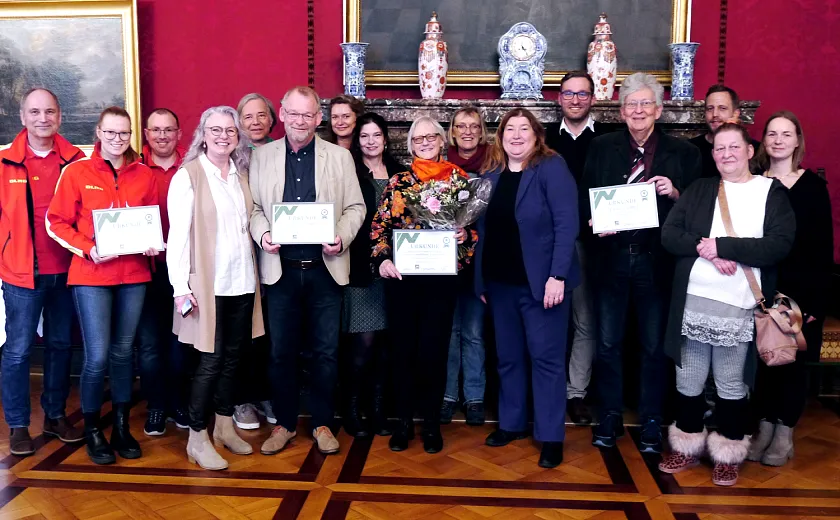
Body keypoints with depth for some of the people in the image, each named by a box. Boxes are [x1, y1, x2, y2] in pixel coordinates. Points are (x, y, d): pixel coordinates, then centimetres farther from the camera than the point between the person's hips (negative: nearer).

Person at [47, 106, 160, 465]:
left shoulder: (144, 175, 5)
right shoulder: (77, 172, -2)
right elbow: (56, 222, -2)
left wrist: (152, 245, -5)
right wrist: (88, 249, -15)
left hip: (134, 275, 3)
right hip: (91, 276, -3)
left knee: (122, 352, 11)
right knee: (97, 356, -4)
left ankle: (121, 428, 24)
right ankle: (92, 431, 15)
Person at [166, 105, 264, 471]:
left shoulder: (241, 175, 11)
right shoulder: (188, 176, -7)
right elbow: (178, 234, -10)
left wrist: (255, 275, 8)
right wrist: (181, 287, -15)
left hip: (242, 283, 6)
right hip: (208, 285, -6)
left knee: (232, 357, 13)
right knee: (211, 361, -2)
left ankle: (225, 427, 28)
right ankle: (197, 438, 12)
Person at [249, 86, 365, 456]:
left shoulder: (340, 156, 5)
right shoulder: (261, 157, 7)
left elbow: (355, 207, 4)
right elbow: (254, 208, 6)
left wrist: (342, 237, -13)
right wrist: (262, 234, -13)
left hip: (325, 268, 0)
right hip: (280, 269, 1)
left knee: (326, 351, 7)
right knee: (281, 351, 8)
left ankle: (322, 423, 22)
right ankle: (284, 423, 23)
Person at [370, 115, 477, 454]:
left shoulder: (459, 180, 6)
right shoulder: (397, 183, 6)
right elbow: (379, 227, 5)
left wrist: (465, 236, -11)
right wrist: (382, 259, -10)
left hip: (441, 278, -1)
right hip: (401, 277, 1)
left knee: (434, 350, 1)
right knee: (402, 348, 5)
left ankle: (432, 423, 18)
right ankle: (404, 421, 21)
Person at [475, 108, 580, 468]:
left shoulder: (552, 168, -8)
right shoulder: (491, 174, 10)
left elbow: (567, 224, -14)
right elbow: (483, 228, 11)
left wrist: (557, 276, -20)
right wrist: (480, 279, 8)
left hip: (541, 281, -6)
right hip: (500, 282, 6)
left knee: (546, 358, 1)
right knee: (508, 357, 15)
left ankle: (551, 437, 10)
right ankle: (512, 423, 29)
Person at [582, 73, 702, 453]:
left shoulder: (682, 152, 3)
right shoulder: (602, 147, 7)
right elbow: (585, 199, 6)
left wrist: (675, 194, -16)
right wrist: (595, 222, -13)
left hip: (656, 261, -1)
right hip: (612, 257, 1)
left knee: (655, 345, 9)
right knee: (608, 342, 8)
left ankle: (651, 422, 22)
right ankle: (609, 418, 22)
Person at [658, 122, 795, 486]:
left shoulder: (772, 192, 2)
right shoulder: (698, 189, 10)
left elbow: (779, 245, -11)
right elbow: (669, 234, 2)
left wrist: (721, 245, -15)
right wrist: (706, 250, -15)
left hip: (738, 307, -3)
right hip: (692, 302, 3)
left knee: (732, 386, 6)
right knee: (688, 382, 11)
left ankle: (728, 454, 24)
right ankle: (687, 447, 28)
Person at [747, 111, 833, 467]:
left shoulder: (813, 186, -2)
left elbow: (823, 247, -3)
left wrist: (817, 299, -9)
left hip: (800, 293, -2)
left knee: (793, 362, 6)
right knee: (763, 359, 6)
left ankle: (784, 434, 19)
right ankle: (764, 428, 20)